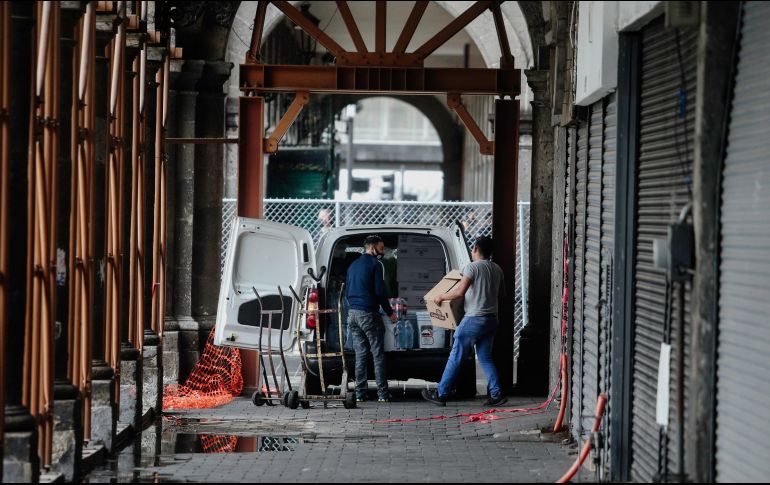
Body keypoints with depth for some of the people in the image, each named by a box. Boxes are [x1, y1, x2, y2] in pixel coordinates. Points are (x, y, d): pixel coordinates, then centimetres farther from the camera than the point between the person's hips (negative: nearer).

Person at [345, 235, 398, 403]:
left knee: (360, 354, 9)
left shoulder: (353, 266, 18)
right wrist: (390, 312, -2)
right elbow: (380, 291, -11)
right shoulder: (375, 264, -6)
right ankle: (382, 394, -7)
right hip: (369, 313, -7)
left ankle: (360, 393, 6)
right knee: (378, 354, -4)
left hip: (353, 313, 7)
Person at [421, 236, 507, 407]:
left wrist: (441, 297, -6)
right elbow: (501, 291, 23)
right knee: (485, 358, 13)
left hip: (474, 319, -7)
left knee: (455, 358, 0)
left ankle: (440, 395, 3)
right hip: (492, 319, 7)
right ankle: (496, 394, 2)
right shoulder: (497, 269, 10)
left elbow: (460, 292, -20)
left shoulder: (472, 267, -12)